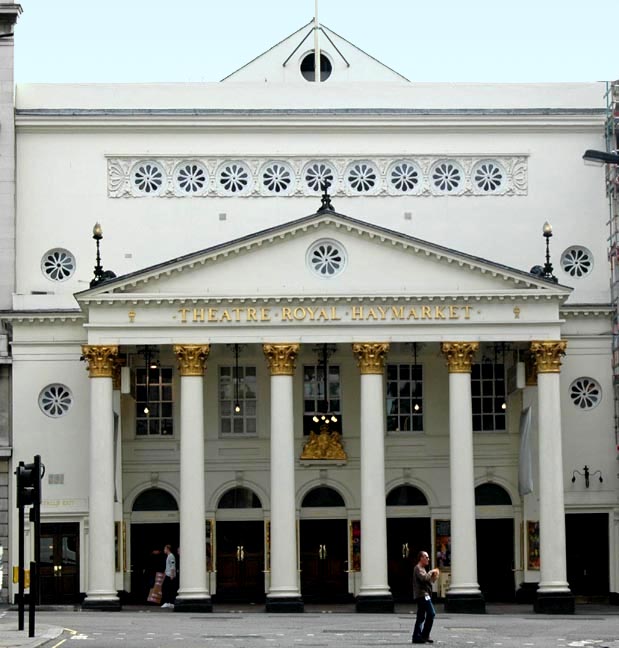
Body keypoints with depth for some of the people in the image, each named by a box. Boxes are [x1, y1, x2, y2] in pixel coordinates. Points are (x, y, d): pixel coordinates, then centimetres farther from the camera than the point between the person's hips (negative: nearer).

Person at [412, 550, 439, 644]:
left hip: (423, 595, 11)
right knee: (431, 613, -14)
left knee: (421, 617, 8)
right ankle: (425, 635, -13)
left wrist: (434, 577, 10)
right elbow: (423, 578, -25)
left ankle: (416, 637, 7)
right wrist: (431, 572, -11)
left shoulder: (421, 569, 25)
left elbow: (427, 581, 26)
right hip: (422, 595, -11)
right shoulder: (418, 568, -7)